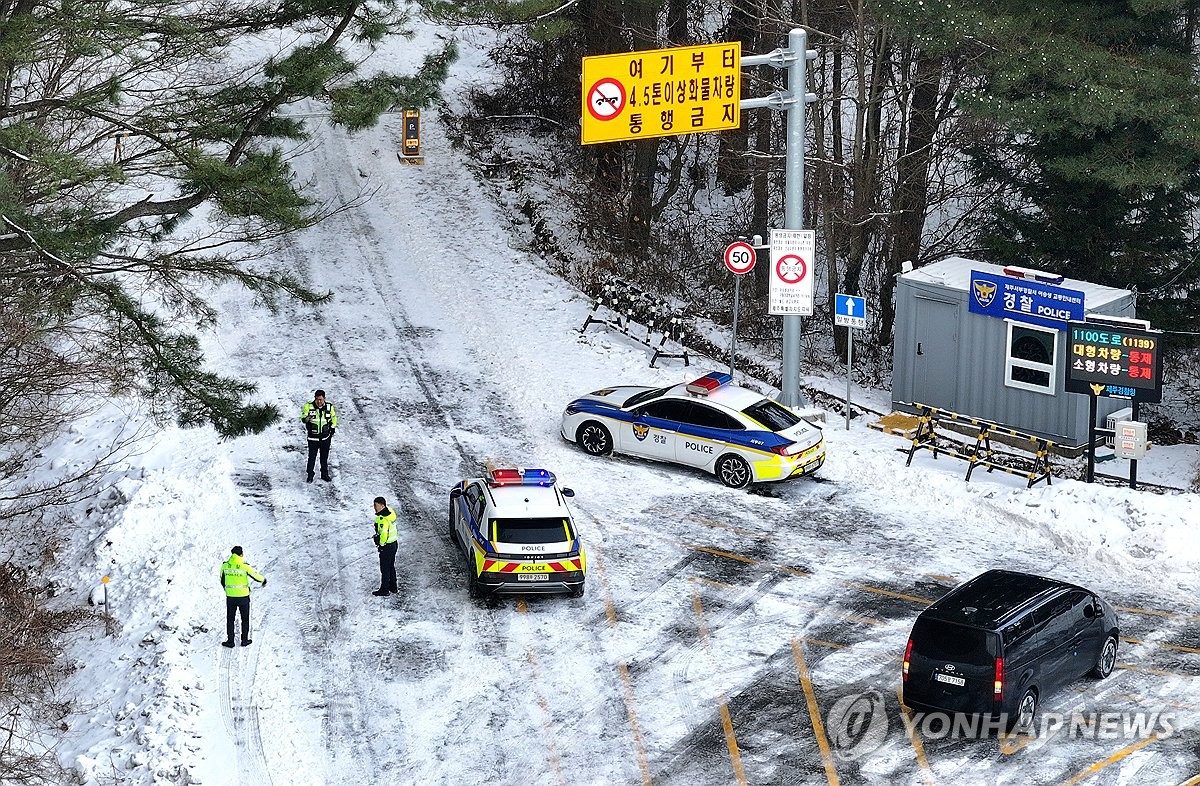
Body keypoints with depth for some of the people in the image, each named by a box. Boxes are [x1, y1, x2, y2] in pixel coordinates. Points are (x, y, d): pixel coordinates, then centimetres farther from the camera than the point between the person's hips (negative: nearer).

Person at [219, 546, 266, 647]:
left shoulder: (225, 566, -5)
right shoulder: (245, 566, -15)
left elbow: (222, 581, 8)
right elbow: (255, 575, -4)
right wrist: (263, 581, 18)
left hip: (230, 596, 2)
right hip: (243, 596, -2)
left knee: (230, 619, 14)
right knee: (245, 619, 15)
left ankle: (230, 641, 15)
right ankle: (244, 640, 19)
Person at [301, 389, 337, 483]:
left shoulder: (329, 407, -3)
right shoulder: (309, 406, -12)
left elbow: (333, 418, 13)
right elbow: (303, 418, -15)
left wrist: (332, 430, 11)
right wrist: (306, 419, -38)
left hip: (325, 438, 2)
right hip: (313, 438, -2)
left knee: (324, 457, 13)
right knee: (312, 457, 1)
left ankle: (324, 474, 28)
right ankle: (310, 475, 17)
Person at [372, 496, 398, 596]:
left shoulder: (383, 519, -29)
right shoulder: (390, 512, 0)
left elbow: (384, 534, -30)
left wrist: (381, 544, -15)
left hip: (386, 547, -9)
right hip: (394, 543, 9)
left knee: (385, 568, 5)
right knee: (391, 567, 21)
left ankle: (384, 589, 15)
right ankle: (393, 587, 33)